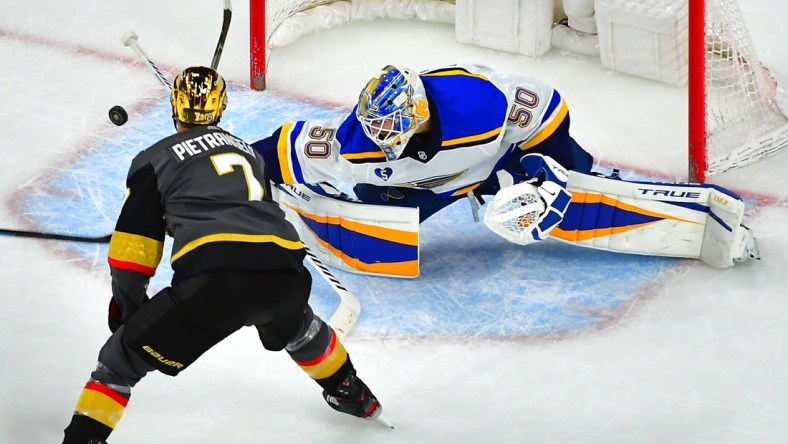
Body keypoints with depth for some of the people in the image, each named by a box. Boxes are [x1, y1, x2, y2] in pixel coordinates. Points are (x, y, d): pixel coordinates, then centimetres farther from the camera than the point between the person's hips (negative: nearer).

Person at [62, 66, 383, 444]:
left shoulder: (155, 160, 16)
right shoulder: (246, 151, 33)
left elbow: (133, 248, 12)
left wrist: (127, 304, 24)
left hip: (210, 280, -5)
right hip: (284, 276, 5)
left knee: (122, 359, 7)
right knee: (296, 324, 42)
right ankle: (350, 394, 57)